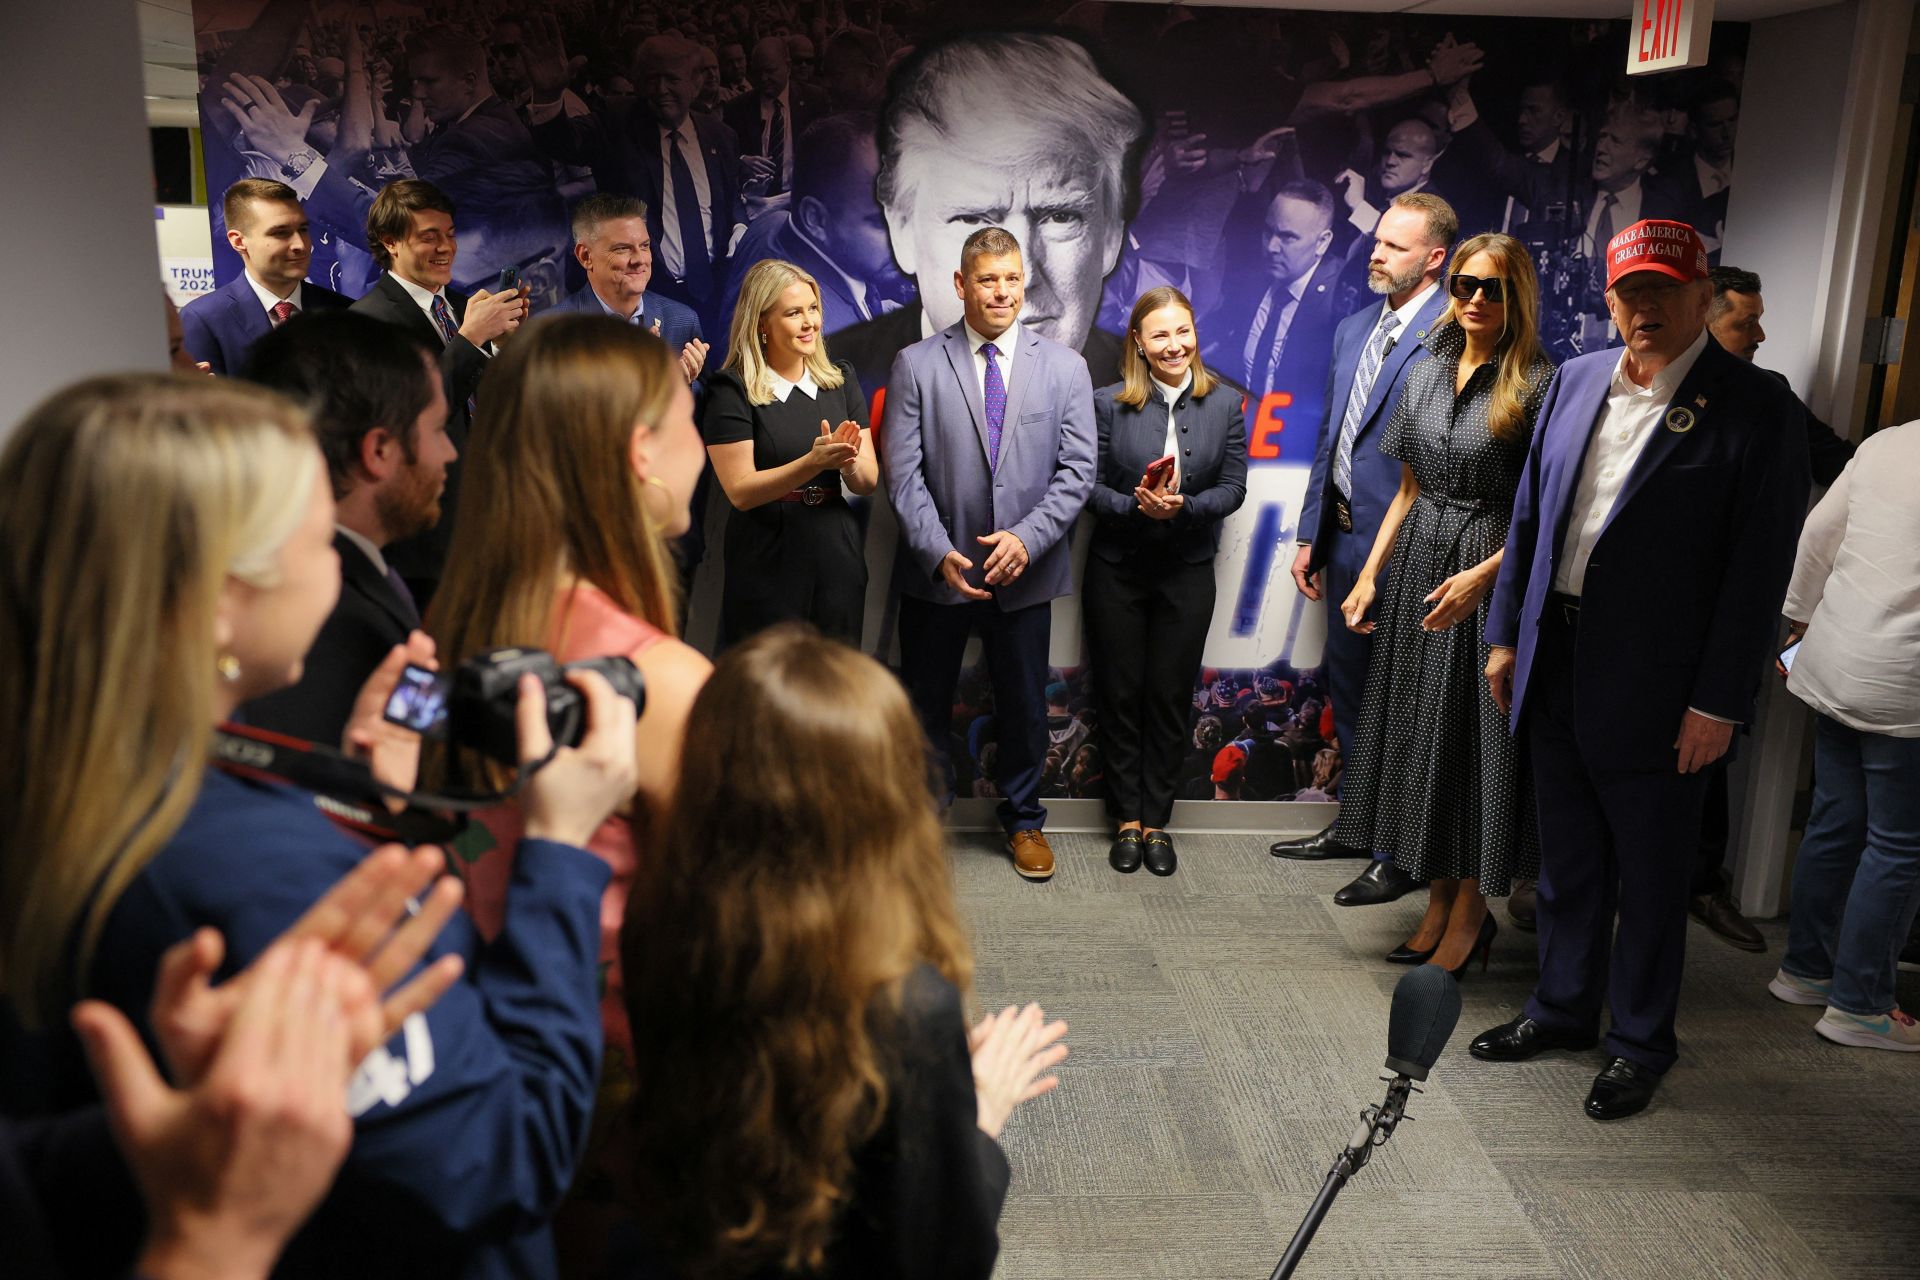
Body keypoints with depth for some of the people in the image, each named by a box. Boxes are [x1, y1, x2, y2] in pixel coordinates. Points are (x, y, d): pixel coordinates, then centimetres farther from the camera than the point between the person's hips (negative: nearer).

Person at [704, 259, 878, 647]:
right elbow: (740, 491, -13)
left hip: (838, 564, 4)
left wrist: (848, 461, -19)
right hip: (766, 567, -4)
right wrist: (814, 462, -25)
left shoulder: (840, 379, 8)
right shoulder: (731, 389, -6)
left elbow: (868, 482, 4)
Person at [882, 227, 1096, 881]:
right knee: (924, 704, 11)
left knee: (1024, 703, 13)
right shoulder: (916, 365, -1)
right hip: (937, 570, -1)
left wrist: (1027, 538, -16)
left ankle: (1023, 821, 33)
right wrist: (939, 552, -18)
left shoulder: (1064, 366, 3)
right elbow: (904, 474, -7)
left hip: (1025, 569, 1)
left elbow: (1076, 469, -2)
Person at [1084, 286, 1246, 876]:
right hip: (1117, 570, -1)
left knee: (1170, 698, 7)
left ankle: (1156, 821, 20)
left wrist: (1183, 507, -20)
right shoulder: (1109, 403, -5)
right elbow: (1089, 485, -5)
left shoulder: (1225, 403, -1)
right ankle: (1128, 820, 20)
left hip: (1188, 572, 1)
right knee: (1119, 695, 7)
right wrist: (1136, 506, -23)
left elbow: (1233, 487, -3)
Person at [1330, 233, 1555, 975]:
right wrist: (1371, 573, 7)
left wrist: (1483, 574, -22)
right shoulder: (1427, 374, 10)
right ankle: (1437, 903, 23)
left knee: (1478, 738, 0)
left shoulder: (1537, 383, -9)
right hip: (1418, 565, 6)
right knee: (1420, 732, 10)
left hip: (1493, 575, -6)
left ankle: (1470, 914, 15)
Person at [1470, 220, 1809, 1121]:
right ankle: (1562, 1007, 37)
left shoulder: (1755, 407, -10)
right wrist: (1506, 633, 9)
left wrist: (1719, 702, -14)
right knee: (1565, 860, 19)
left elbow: (1759, 567, -12)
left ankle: (1641, 1042, 28)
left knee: (1650, 877, 10)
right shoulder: (1575, 381, 7)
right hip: (1554, 671, 5)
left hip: (1652, 691, -5)